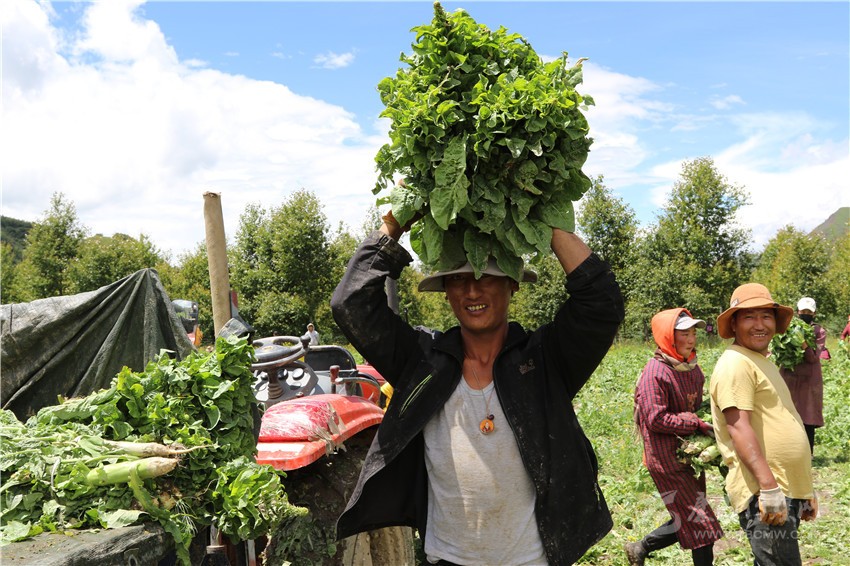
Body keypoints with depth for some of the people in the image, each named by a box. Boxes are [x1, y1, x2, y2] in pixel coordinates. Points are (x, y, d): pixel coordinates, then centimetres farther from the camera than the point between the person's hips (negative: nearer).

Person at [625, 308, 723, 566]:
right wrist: (698, 424, -18)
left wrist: (707, 423, -2)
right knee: (699, 522, -3)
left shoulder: (692, 368, 7)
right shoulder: (655, 372, -19)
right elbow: (655, 419, -23)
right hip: (667, 459, -8)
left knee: (687, 519, 16)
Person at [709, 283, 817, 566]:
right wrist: (769, 487, -27)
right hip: (764, 494, -10)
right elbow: (739, 428, -22)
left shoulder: (763, 362, 18)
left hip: (788, 491, 10)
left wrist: (805, 490, 24)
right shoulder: (735, 363, -13)